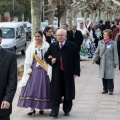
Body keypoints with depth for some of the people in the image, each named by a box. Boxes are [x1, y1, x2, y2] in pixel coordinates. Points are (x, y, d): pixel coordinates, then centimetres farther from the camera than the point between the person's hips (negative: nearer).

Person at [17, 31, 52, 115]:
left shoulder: (46, 46, -2)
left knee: (42, 88, 0)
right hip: (33, 70, 2)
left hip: (43, 70, -2)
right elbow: (28, 59, 7)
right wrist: (28, 69, -2)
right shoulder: (31, 46, 7)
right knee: (31, 88, -2)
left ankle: (41, 107, 12)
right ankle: (32, 108, 3)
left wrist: (48, 71, -13)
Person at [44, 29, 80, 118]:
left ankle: (67, 109, 23)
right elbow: (46, 56, 20)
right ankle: (55, 111, -1)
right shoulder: (53, 46, 8)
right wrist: (50, 60, -3)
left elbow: (76, 59, -2)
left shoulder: (72, 46, -1)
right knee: (56, 93, -1)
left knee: (68, 92, 8)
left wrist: (76, 72, -8)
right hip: (56, 73, 2)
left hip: (68, 73, -1)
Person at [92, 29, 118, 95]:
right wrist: (94, 59, 4)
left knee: (110, 77, -4)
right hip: (102, 63, 4)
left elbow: (115, 54, -3)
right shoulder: (100, 42, 6)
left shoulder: (113, 43, -3)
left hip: (110, 63, -3)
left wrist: (115, 62, -6)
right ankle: (105, 89, 19)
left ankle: (110, 90, 6)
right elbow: (97, 52, 10)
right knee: (103, 76, 8)